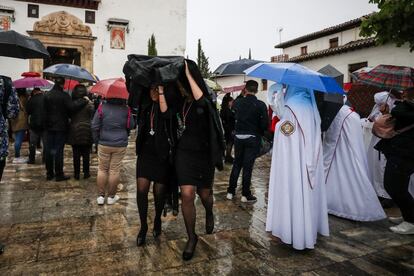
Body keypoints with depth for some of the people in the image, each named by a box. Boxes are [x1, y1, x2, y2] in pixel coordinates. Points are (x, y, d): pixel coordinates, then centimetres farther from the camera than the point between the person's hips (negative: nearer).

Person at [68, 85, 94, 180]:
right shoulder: (89, 104, -8)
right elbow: (93, 117, -7)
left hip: (74, 132, 2)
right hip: (86, 131, -2)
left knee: (76, 154, 8)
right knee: (86, 154, 8)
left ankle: (77, 174, 14)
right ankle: (86, 173, 15)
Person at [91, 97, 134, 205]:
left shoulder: (102, 107, -7)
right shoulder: (126, 109, -6)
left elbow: (95, 126, -5)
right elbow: (131, 126, 4)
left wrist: (96, 140, 8)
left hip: (104, 144, 0)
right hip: (120, 145, 0)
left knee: (102, 169, 12)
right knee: (115, 170, 6)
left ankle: (100, 196, 18)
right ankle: (111, 197, 16)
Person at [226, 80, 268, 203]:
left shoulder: (237, 102, -2)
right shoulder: (261, 105, -12)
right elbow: (265, 123, -14)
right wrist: (260, 132, 4)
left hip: (238, 136, 3)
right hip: (253, 138, -3)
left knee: (236, 164, 14)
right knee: (248, 166, 3)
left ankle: (231, 191, 20)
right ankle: (245, 194, 11)